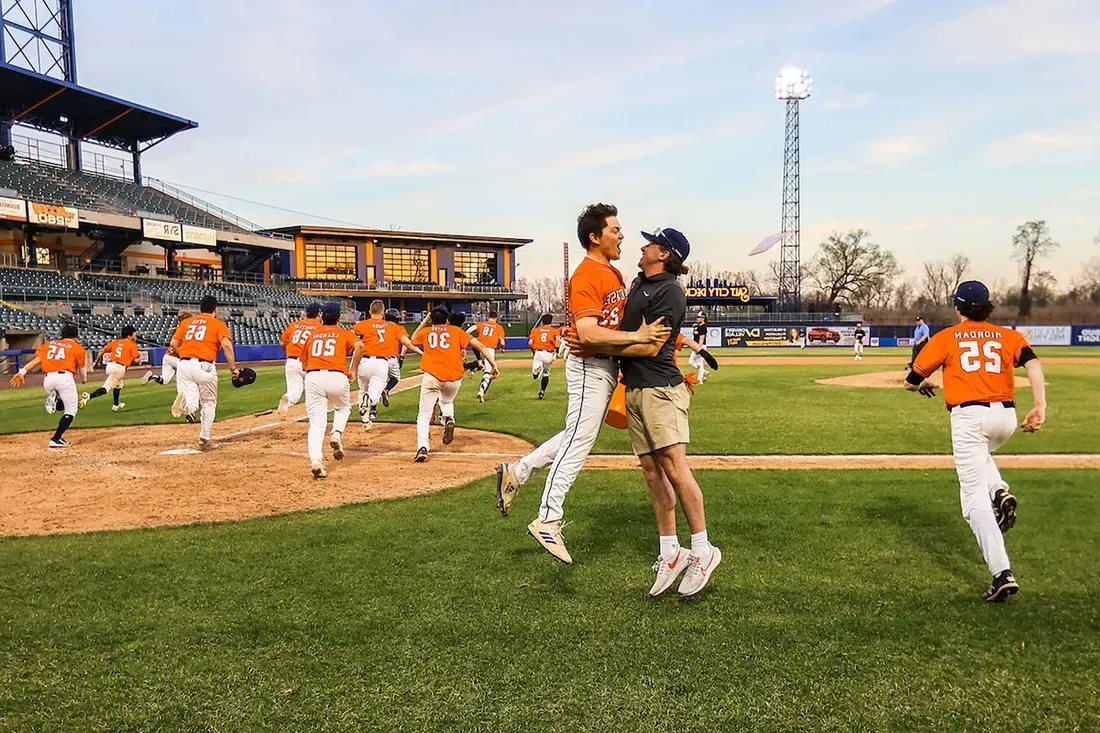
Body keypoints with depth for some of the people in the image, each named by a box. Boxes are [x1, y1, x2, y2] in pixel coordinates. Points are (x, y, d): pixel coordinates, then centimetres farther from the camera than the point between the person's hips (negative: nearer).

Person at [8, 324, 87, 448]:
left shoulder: (48, 344, 24)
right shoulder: (77, 347, 14)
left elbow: (37, 359, 8)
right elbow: (81, 368, 17)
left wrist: (23, 372, -1)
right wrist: (84, 379, 38)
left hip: (48, 379, 5)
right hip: (64, 377, -5)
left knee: (62, 405, 28)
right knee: (70, 410, 4)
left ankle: (52, 400, -7)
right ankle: (56, 439, -9)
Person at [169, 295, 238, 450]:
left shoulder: (186, 322, 19)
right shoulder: (218, 324, 6)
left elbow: (174, 343, 14)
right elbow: (226, 345, -10)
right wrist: (233, 368, -6)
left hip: (184, 365, 3)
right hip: (205, 366, -3)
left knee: (191, 400, -1)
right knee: (209, 404, 13)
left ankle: (185, 404, -37)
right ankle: (204, 439, 15)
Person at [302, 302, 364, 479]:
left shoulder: (312, 334, 24)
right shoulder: (344, 333, 16)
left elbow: (304, 364, 25)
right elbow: (359, 345, -7)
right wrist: (353, 370, 0)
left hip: (313, 377, 1)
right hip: (337, 377, -1)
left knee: (317, 423, 1)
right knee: (343, 408, 28)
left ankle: (315, 460, -17)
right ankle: (336, 434, 1)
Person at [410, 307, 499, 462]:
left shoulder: (426, 332, 17)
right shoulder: (456, 331, 15)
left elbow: (413, 339, 41)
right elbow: (479, 346, 4)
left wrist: (425, 321, 42)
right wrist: (493, 365, 3)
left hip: (431, 377, -1)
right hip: (454, 379, 1)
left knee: (424, 415, 4)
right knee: (446, 402, 32)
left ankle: (422, 448, -17)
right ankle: (449, 419, 0)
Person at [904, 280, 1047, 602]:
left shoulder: (946, 338, 8)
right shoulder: (1008, 335, 15)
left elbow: (911, 381, 8)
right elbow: (1032, 362, -6)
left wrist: (924, 386, 31)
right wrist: (1040, 406, -13)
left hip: (969, 416, -4)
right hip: (1006, 417, 4)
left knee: (975, 498, -3)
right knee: (979, 454, 37)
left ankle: (1002, 574, -15)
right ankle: (1001, 492, 6)